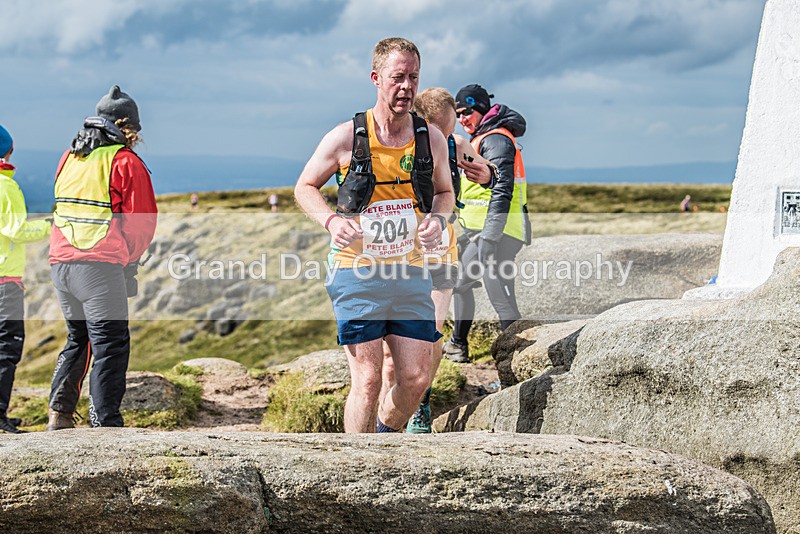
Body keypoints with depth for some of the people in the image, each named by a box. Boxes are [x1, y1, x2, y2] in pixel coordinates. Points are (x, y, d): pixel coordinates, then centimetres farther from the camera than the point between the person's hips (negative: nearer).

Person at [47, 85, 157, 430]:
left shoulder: (69, 158, 15)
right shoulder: (126, 162, -5)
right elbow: (143, 221, -8)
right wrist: (129, 259, 7)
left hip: (60, 264, 7)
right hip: (101, 268, -7)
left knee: (78, 340, 21)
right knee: (110, 346, -1)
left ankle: (59, 414, 15)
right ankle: (104, 424, -5)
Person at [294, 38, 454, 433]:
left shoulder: (432, 140, 3)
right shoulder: (346, 138, -6)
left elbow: (444, 192, 20)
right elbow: (305, 187, 6)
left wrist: (438, 218, -3)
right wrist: (331, 220, -14)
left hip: (410, 273, 4)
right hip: (357, 272, -3)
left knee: (416, 379, 3)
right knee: (367, 380, -6)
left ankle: (385, 433, 33)